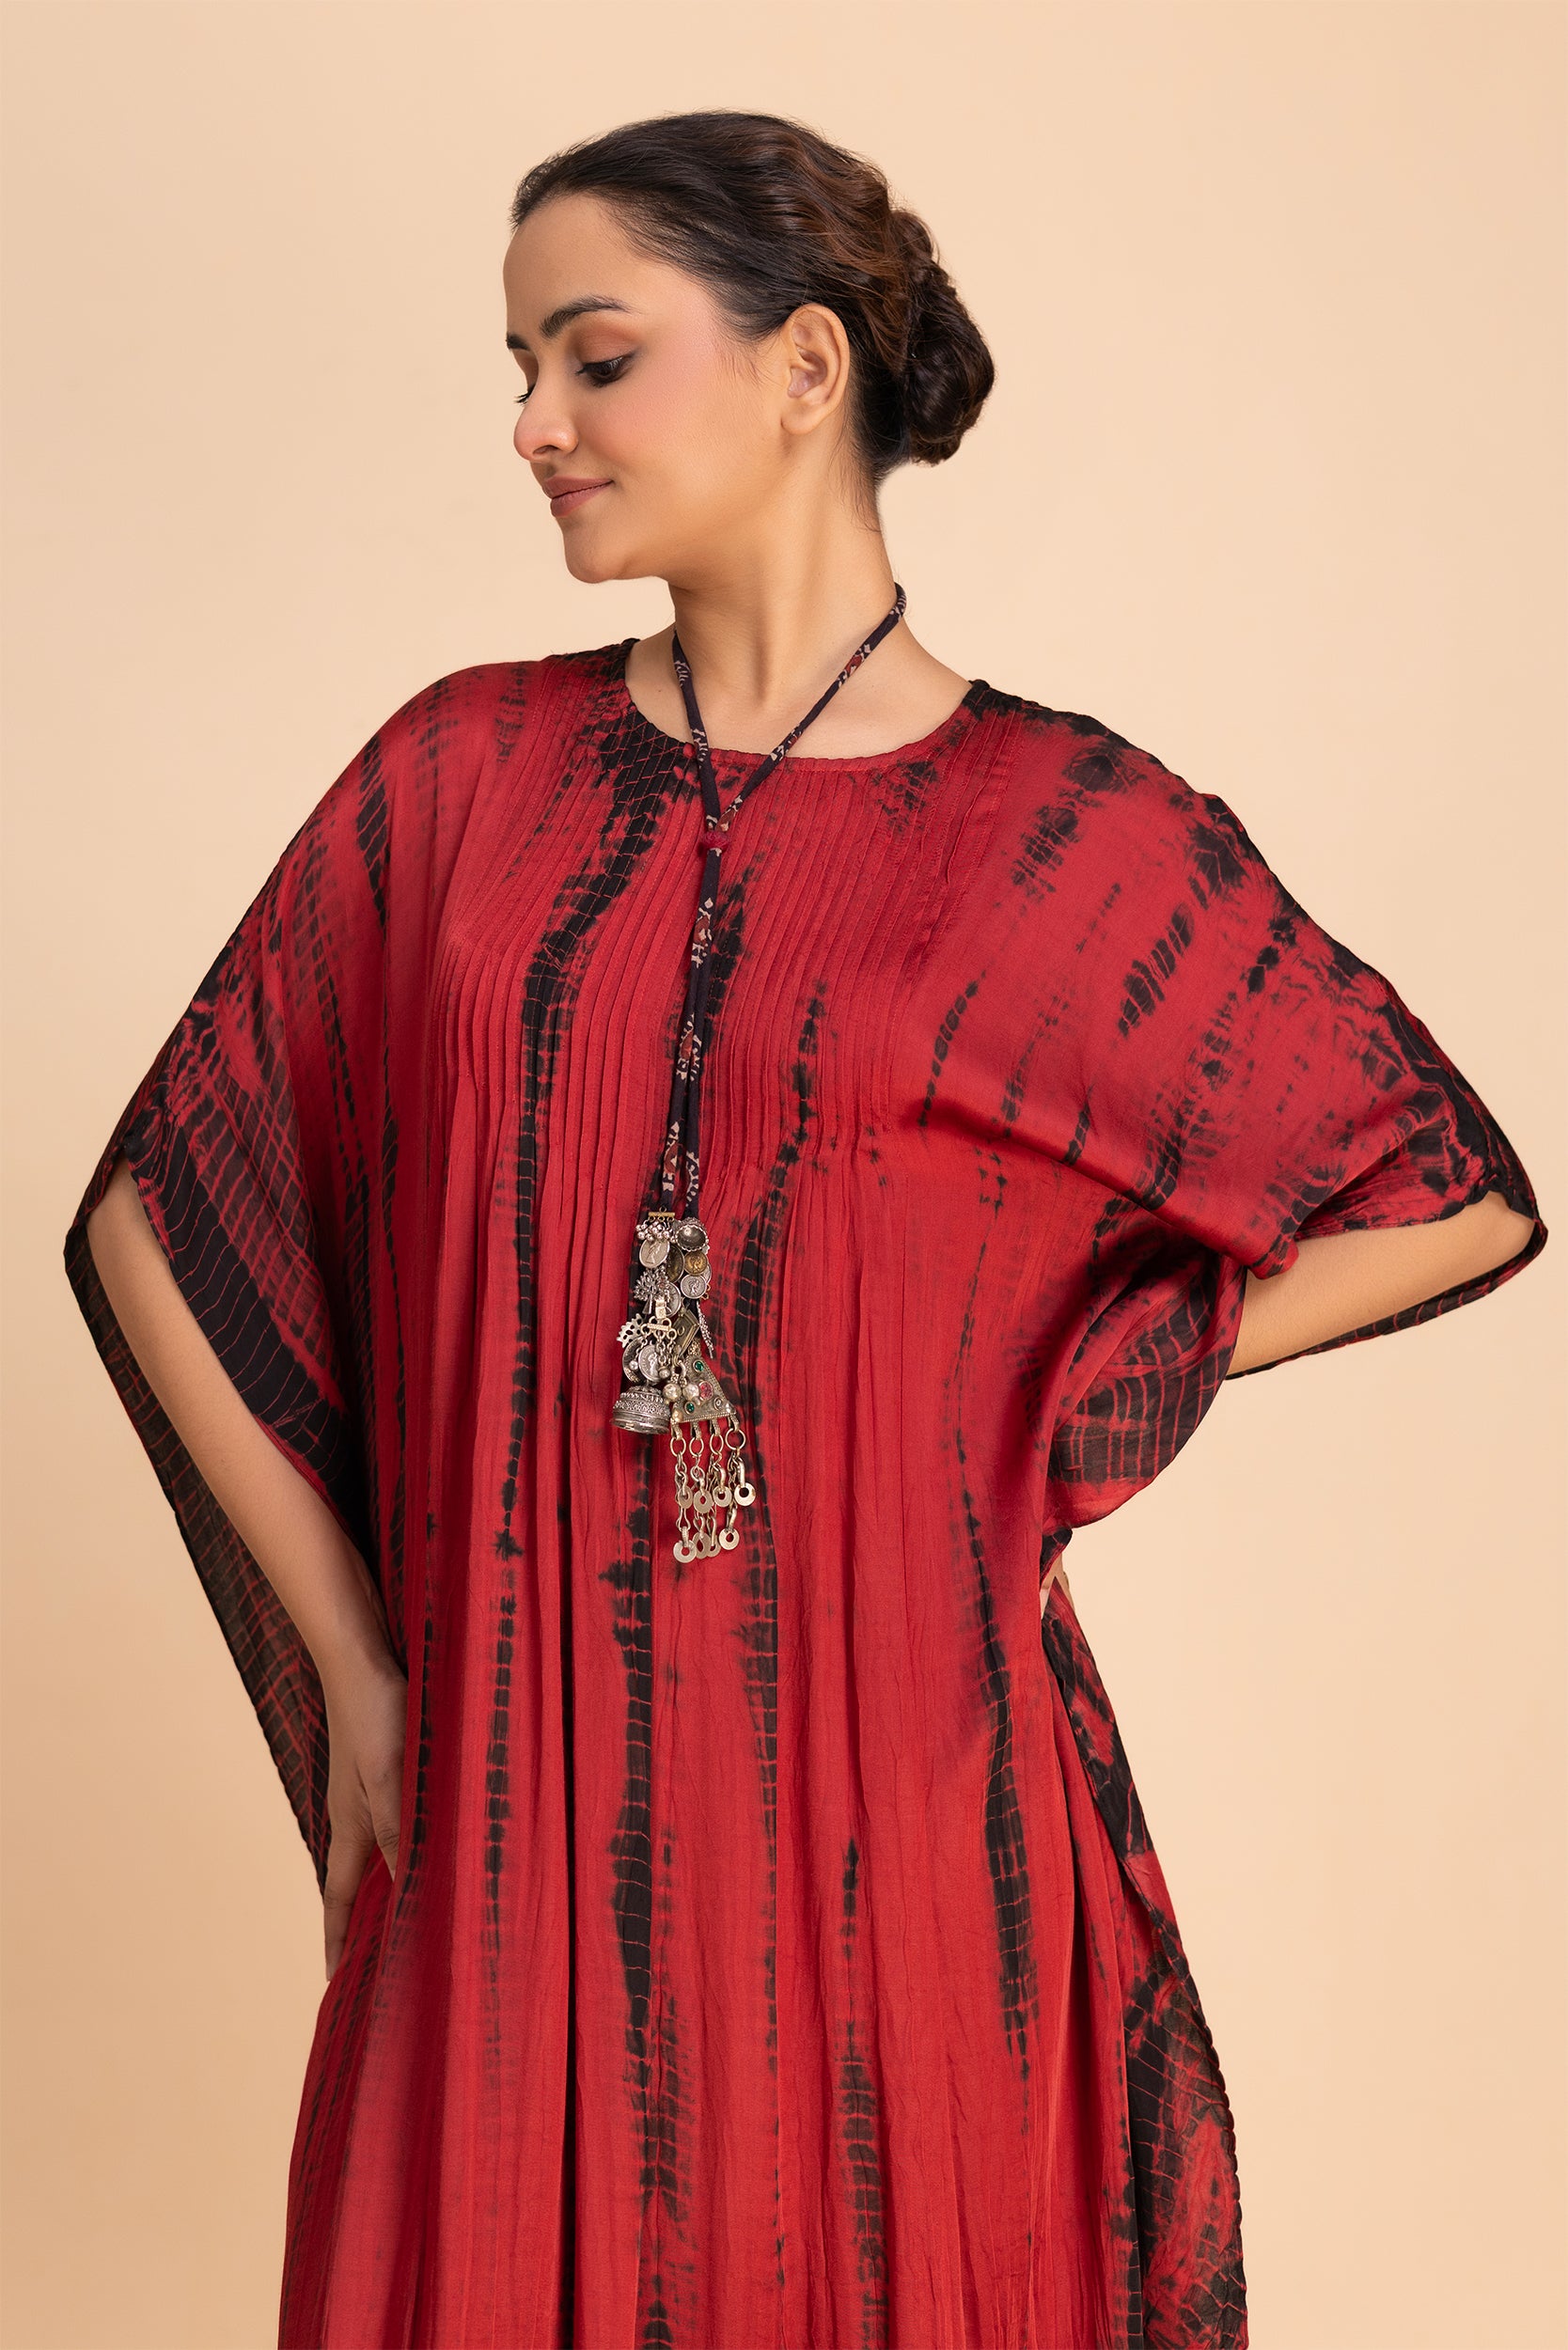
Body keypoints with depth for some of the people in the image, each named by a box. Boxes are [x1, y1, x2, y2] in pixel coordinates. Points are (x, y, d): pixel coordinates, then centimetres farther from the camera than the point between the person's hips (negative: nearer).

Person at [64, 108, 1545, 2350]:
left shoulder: (1070, 828, -3)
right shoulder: (463, 774, 4)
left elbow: (1458, 1200, 4)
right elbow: (154, 1222, 7)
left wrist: (1045, 1404, 1)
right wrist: (347, 1665, 3)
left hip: (893, 1789, -2)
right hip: (521, 1801, 2)